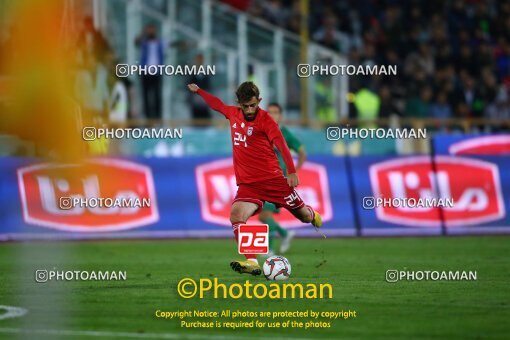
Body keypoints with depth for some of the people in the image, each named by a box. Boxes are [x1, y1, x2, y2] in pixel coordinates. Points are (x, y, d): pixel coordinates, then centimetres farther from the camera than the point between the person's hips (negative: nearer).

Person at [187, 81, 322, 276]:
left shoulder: (265, 120, -10)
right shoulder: (233, 114, 7)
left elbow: (281, 144, -24)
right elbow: (218, 105, 30)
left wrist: (292, 171, -37)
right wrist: (198, 91, 39)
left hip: (273, 179, -3)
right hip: (248, 183, 4)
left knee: (304, 216, 6)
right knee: (236, 216, -25)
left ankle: (313, 216, 47)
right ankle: (252, 263, -31)